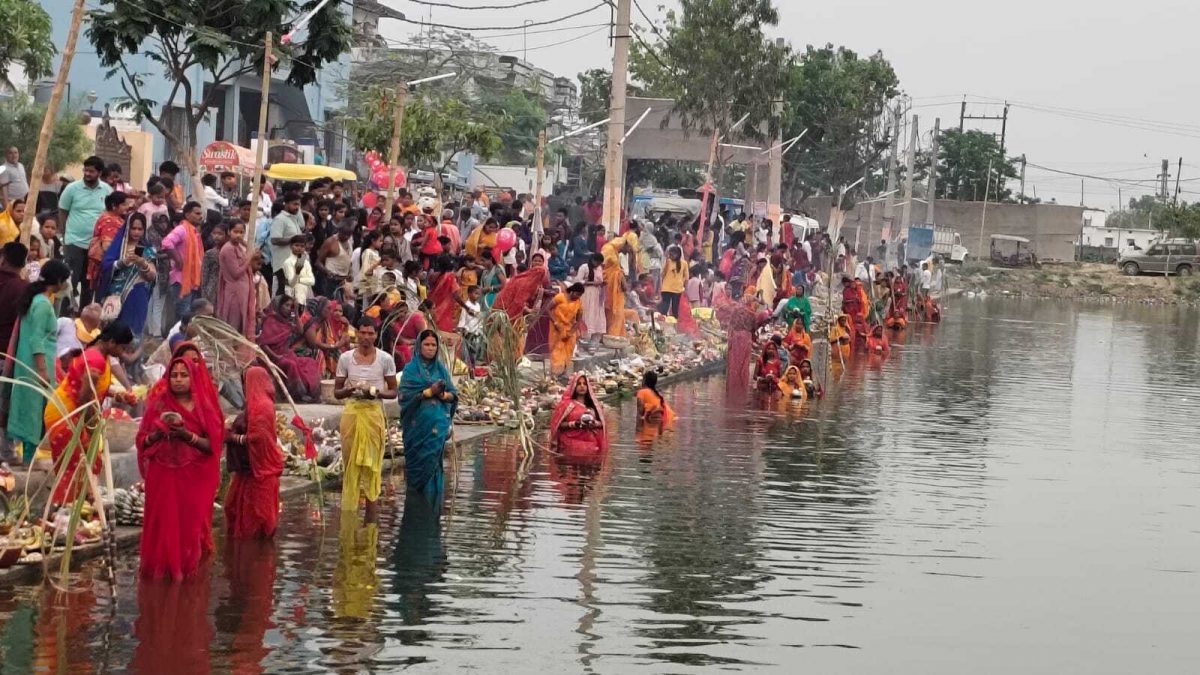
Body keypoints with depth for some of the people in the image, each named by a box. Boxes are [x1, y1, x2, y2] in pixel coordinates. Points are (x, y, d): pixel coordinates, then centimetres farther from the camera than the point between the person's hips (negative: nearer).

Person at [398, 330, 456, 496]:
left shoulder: (441, 369, 10)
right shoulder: (411, 369, 0)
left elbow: (453, 395, 9)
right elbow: (404, 395, -10)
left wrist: (443, 394, -14)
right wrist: (429, 392, -19)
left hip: (437, 425, 3)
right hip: (418, 425, -3)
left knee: (434, 463, 1)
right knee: (418, 463, -1)